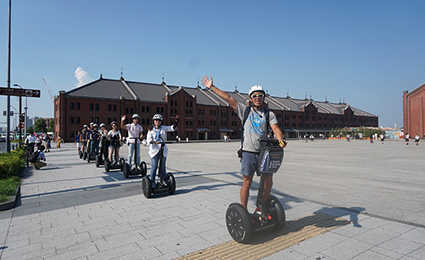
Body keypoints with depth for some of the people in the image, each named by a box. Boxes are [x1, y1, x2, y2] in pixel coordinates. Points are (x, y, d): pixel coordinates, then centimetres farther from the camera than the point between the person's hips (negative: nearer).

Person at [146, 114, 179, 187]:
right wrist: (155, 142, -26)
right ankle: (152, 181, 10)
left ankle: (163, 181, 20)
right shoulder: (151, 130, 1)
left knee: (163, 167, 9)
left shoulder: (163, 128, 8)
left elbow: (173, 128, 9)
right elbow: (148, 140, -9)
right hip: (154, 150, -2)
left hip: (163, 150, 3)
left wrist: (176, 120, -4)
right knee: (154, 167, -2)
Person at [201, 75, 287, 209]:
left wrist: (281, 139, -27)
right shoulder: (245, 110, 6)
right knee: (247, 183, 2)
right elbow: (228, 98, 3)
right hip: (248, 152, -2)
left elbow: (276, 128, -5)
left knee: (268, 183, 5)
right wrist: (211, 87, 0)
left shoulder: (269, 114, 10)